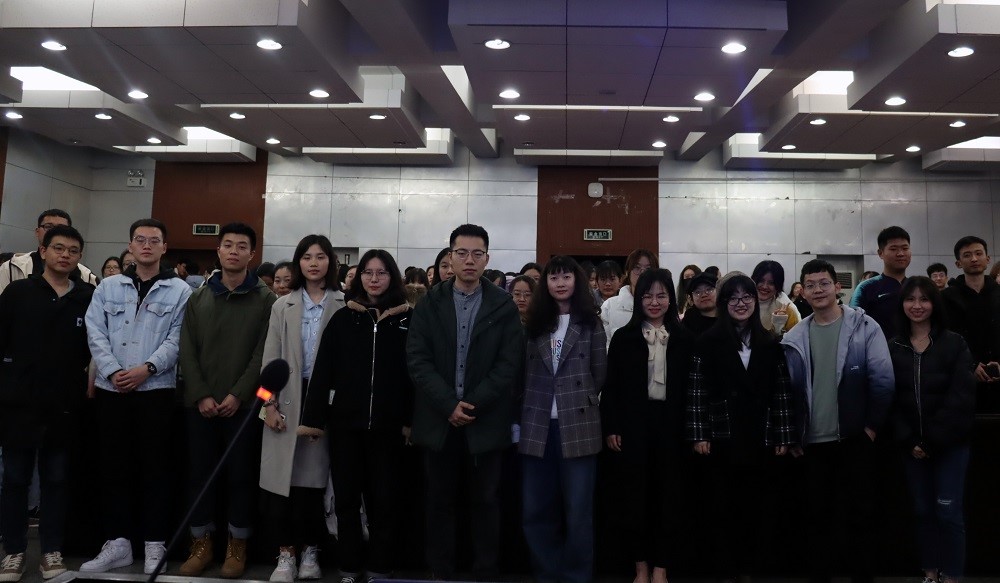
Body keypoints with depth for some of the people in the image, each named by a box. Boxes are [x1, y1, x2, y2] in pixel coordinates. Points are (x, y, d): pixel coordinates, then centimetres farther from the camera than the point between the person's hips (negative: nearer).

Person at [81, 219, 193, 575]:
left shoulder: (180, 290, 2)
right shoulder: (108, 287, 11)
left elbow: (177, 339, -6)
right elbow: (96, 334, 2)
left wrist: (147, 368, -17)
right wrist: (113, 371, -11)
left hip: (157, 390, -3)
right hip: (111, 390, 3)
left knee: (155, 468, 3)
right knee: (114, 466, 8)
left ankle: (155, 545, 12)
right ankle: (117, 543, 19)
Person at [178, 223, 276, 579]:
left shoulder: (265, 299, 1)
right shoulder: (198, 298, 10)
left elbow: (264, 353, -5)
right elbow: (187, 350, 5)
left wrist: (238, 394, -13)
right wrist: (201, 395, -7)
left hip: (243, 404, -3)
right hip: (201, 404, 3)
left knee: (241, 475, 4)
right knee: (200, 473, 8)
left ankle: (237, 545, 17)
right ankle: (201, 543, 22)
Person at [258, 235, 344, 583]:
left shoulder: (344, 306, 2)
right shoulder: (283, 306, 11)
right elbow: (270, 358, 7)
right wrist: (269, 403, -2)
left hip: (325, 399, -2)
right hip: (288, 400, 2)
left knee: (314, 476, 1)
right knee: (283, 477, -1)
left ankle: (310, 551, 16)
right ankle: (286, 554, 10)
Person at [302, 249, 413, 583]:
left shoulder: (408, 319, 0)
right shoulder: (343, 318, 4)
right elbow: (322, 371, 1)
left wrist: (411, 420, -5)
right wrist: (314, 417, -4)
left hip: (388, 424, -1)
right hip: (345, 422, 1)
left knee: (384, 498, 7)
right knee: (346, 497, 9)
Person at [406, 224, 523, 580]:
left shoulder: (504, 306, 1)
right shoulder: (429, 304, 4)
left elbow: (509, 363, -5)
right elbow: (417, 359, -4)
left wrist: (473, 404, -13)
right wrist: (449, 405, -13)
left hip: (486, 420, -1)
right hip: (440, 419, 1)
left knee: (485, 501, 7)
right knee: (439, 501, 9)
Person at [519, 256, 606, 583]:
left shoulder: (591, 324, 3)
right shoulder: (534, 323, 10)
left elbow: (599, 375, 5)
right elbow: (525, 374, 11)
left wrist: (575, 400, 8)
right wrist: (523, 413, 3)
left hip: (578, 427, -3)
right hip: (537, 427, 3)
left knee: (578, 512, 2)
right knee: (536, 511, 8)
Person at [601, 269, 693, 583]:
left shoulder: (684, 338, 5)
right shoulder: (624, 337, 2)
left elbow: (690, 386, 3)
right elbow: (611, 387, 0)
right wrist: (610, 428, -5)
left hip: (670, 424, 1)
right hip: (632, 424, -1)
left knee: (667, 494, 7)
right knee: (635, 493, 5)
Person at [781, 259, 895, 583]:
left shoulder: (864, 327, -4)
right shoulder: (795, 338, 3)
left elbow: (883, 380, -7)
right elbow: (789, 390, 5)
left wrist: (871, 426, -7)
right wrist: (792, 436, 3)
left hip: (854, 438, -2)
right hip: (813, 442, 3)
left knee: (857, 513, 7)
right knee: (817, 514, 11)